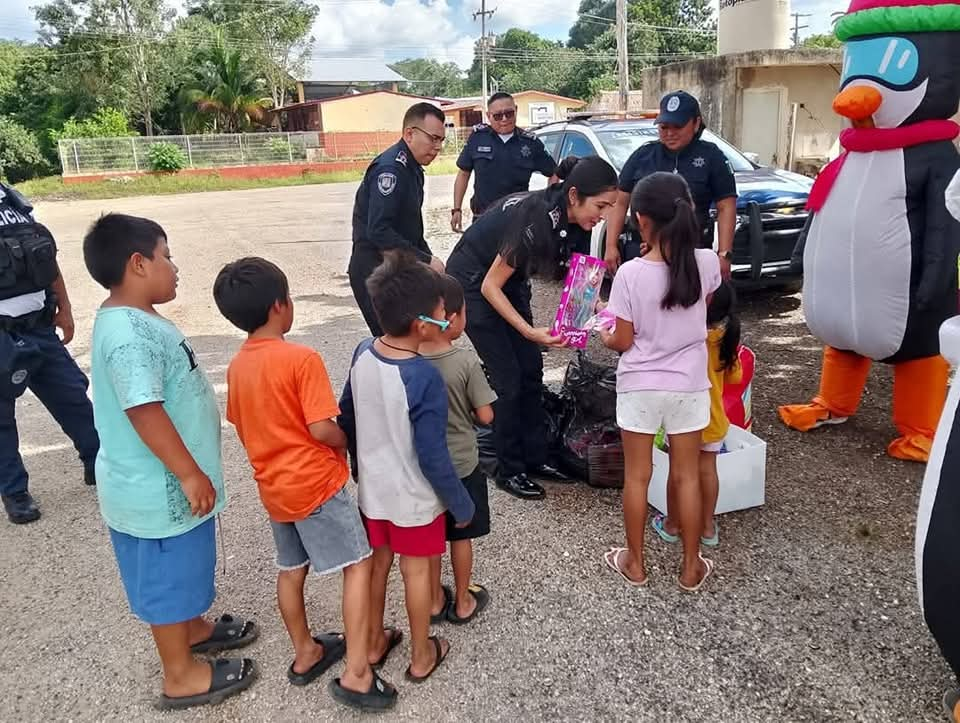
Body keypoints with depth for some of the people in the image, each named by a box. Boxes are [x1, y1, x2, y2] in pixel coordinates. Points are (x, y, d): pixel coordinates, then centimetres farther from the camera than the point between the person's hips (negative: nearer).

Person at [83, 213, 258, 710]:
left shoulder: (132, 320, 8)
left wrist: (190, 473, 25)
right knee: (167, 575, 7)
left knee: (182, 568, 27)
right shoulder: (129, 333, -27)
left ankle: (192, 628, 48)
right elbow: (144, 411, -31)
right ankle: (181, 675, 24)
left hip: (168, 484, 10)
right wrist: (190, 474, -25)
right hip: (160, 489, -10)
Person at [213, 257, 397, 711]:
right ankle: (356, 674, 1)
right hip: (316, 482, -8)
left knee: (291, 570, 20)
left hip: (273, 486, 8)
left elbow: (243, 429, 11)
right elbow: (320, 428, -23)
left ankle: (305, 654, 36)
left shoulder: (237, 366, 3)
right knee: (357, 565, 2)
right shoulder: (302, 358, -20)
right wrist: (349, 442, -4)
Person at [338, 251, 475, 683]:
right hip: (415, 497, -5)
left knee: (377, 563, 23)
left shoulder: (362, 354, -9)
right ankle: (421, 656, 34)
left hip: (372, 488, 6)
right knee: (416, 571, 14)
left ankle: (375, 642, 42)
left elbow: (346, 421, 4)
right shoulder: (425, 378, -30)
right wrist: (461, 504, -10)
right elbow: (433, 458, -24)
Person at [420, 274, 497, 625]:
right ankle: (463, 602, 32)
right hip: (461, 465, -2)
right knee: (460, 536, 16)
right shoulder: (466, 361, -22)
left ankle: (435, 600, 34)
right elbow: (485, 416, -15)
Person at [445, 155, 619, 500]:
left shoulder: (574, 221, -12)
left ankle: (534, 458, 18)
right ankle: (509, 471, 7)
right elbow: (490, 287, -27)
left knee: (532, 370, 6)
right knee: (508, 379, -7)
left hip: (510, 281, 8)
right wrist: (529, 332, -35)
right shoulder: (534, 219, -34)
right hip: (473, 283, -8)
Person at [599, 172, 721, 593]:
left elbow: (623, 342, -10)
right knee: (687, 477, 14)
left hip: (640, 387, -2)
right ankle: (691, 568, 26)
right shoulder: (707, 263, -9)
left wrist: (603, 336, 11)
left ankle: (634, 563, 26)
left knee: (637, 476, 12)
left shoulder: (631, 274, -18)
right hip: (689, 385, 3)